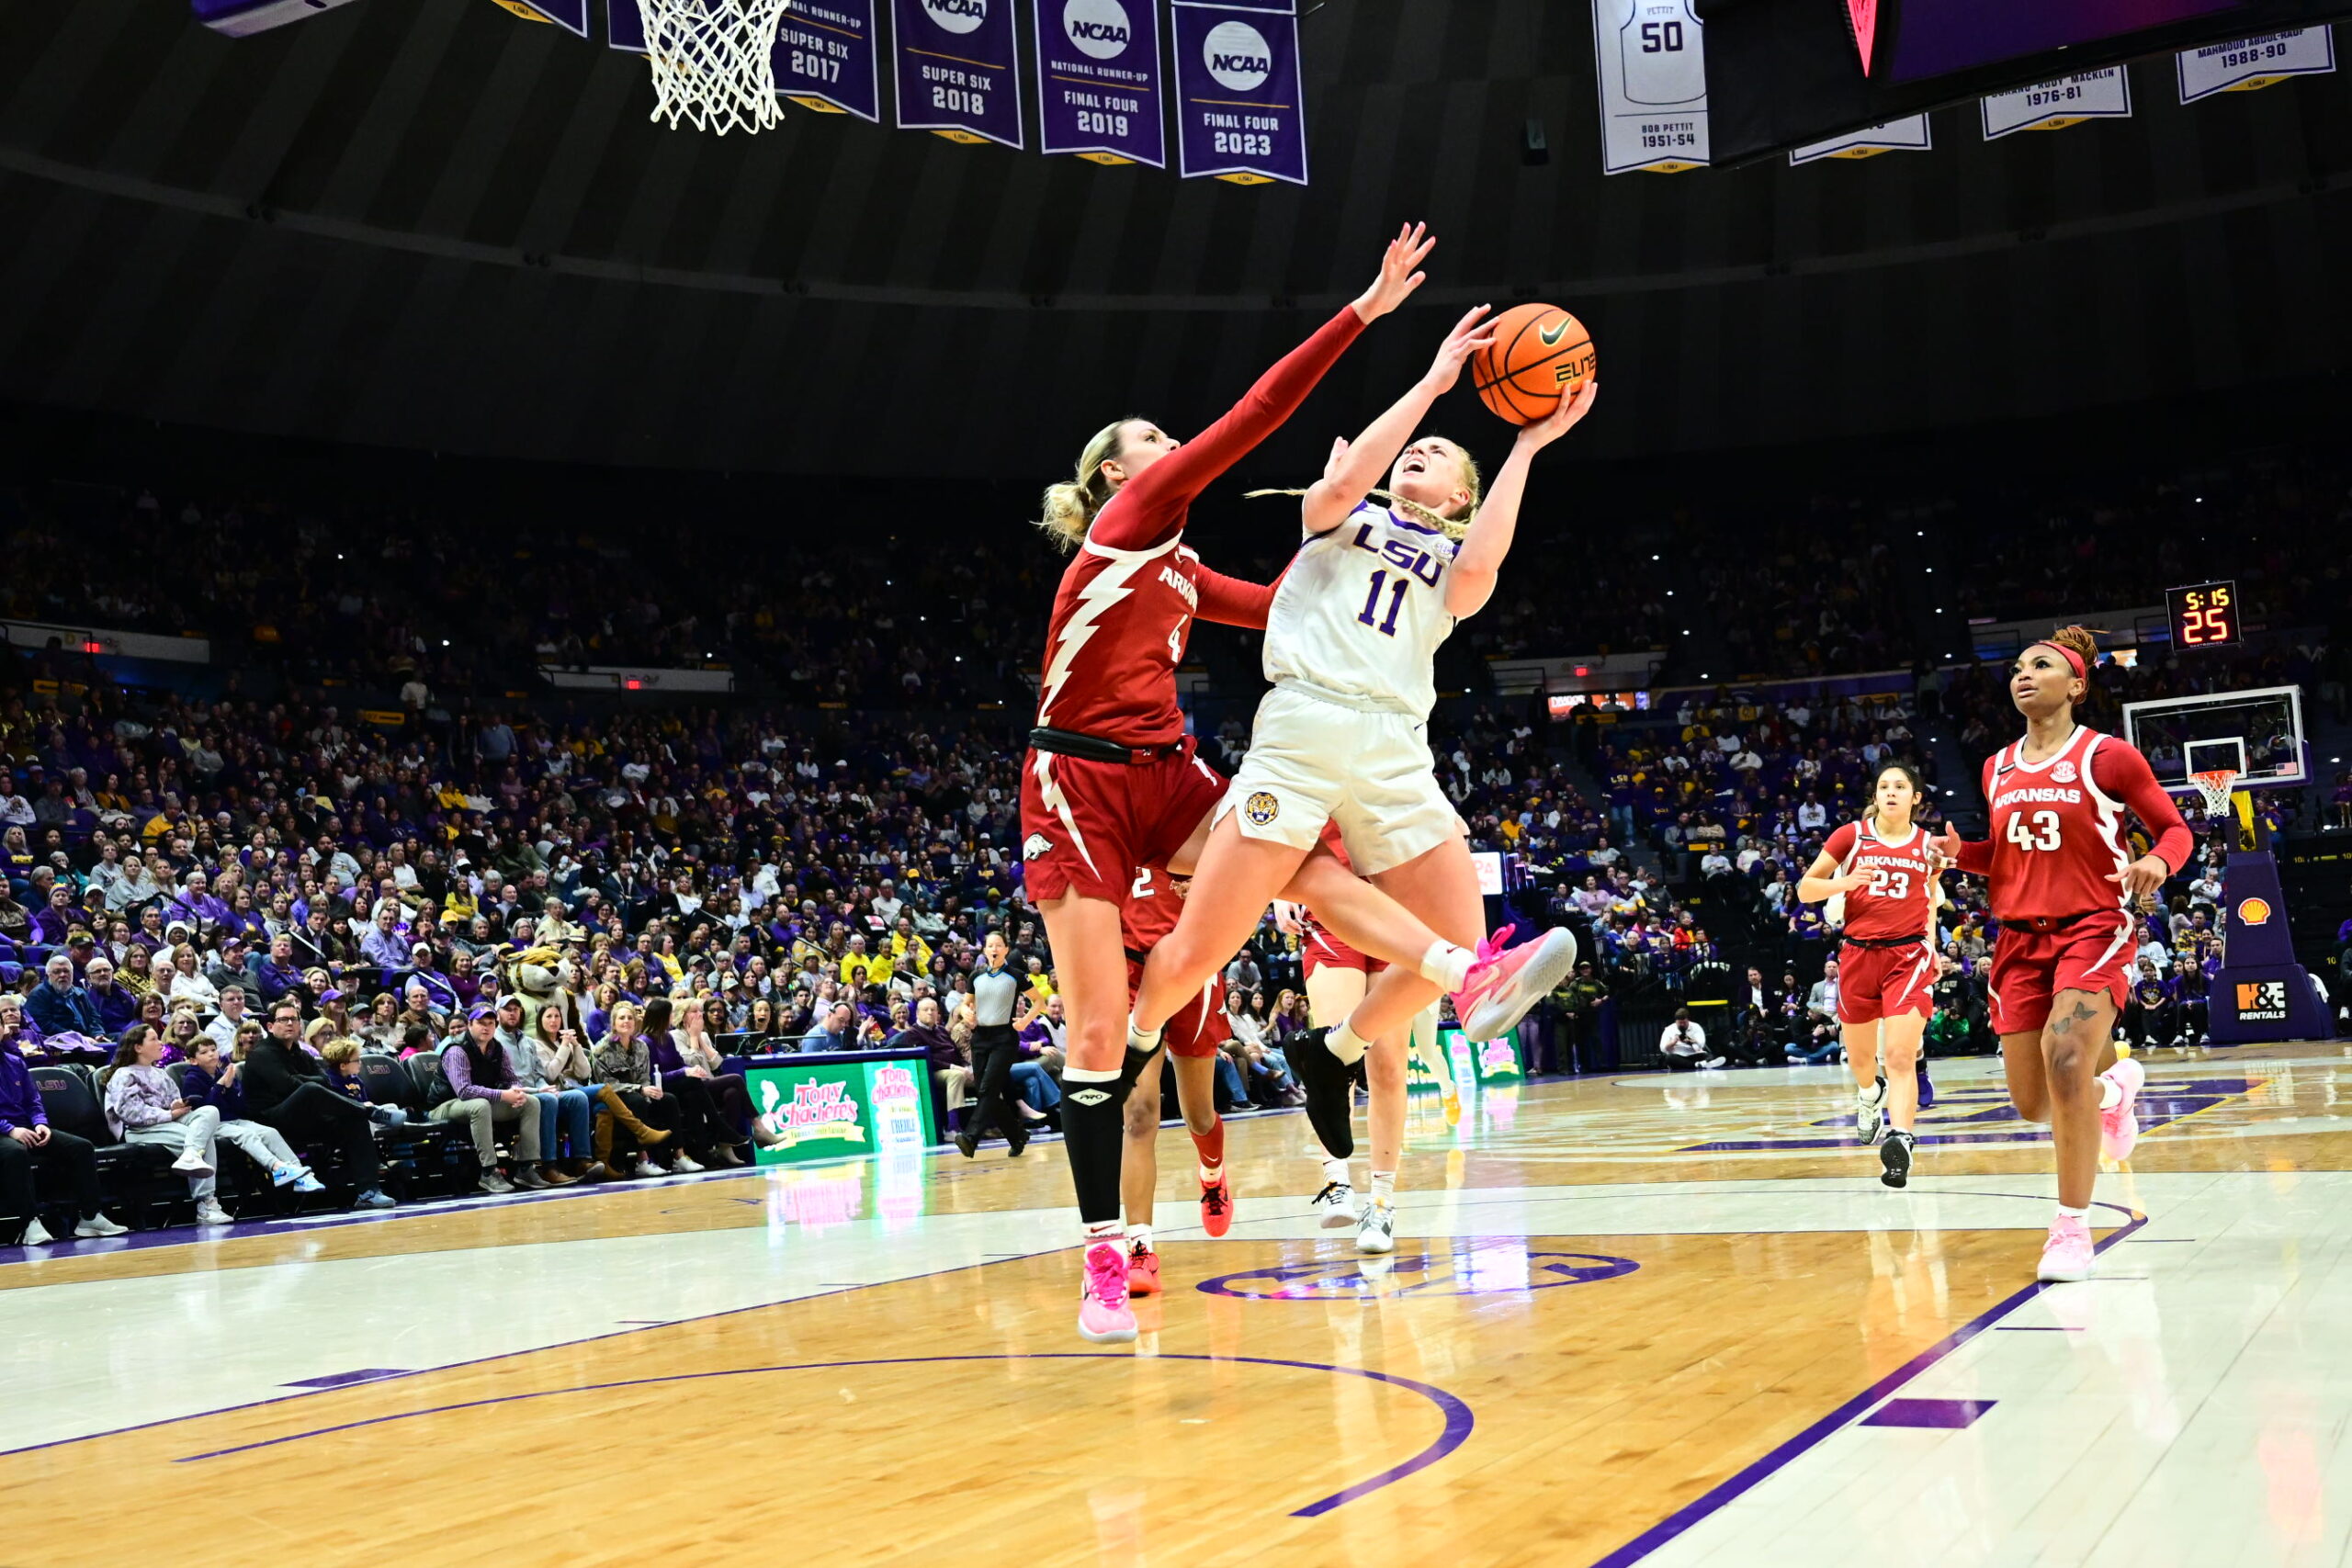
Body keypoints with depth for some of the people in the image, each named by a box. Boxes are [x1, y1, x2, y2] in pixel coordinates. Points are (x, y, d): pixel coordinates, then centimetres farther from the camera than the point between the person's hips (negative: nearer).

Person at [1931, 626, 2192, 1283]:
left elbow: (2175, 828, 2)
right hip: (2020, 937, 5)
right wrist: (1961, 850, -1)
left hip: (2093, 929, -5)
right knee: (2033, 1102, 5)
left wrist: (2157, 862, -20)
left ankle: (2071, 1230, -15)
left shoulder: (2108, 756, -5)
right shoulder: (1997, 768, 10)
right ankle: (2114, 1083, 43)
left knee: (2064, 1056, -28)